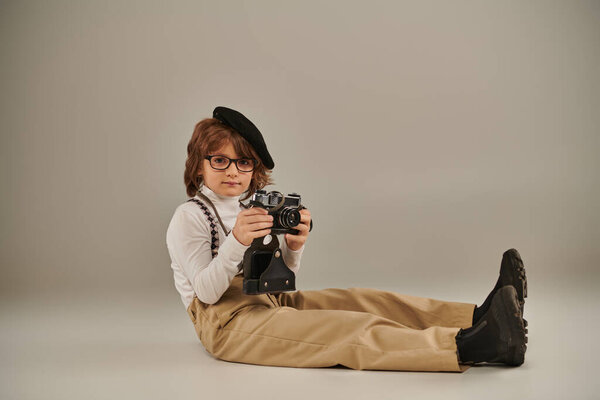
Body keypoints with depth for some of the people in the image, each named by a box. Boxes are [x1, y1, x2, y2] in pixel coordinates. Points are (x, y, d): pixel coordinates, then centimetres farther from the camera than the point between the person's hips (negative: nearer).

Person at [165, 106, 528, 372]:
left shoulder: (252, 210, 17)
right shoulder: (189, 217, -5)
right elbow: (207, 291, -15)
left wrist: (293, 249, -10)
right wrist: (236, 242, -30)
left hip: (266, 303, 8)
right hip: (226, 322, -8)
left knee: (360, 299, -12)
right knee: (349, 331, -27)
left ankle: (477, 319, -23)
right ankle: (467, 347, -43)